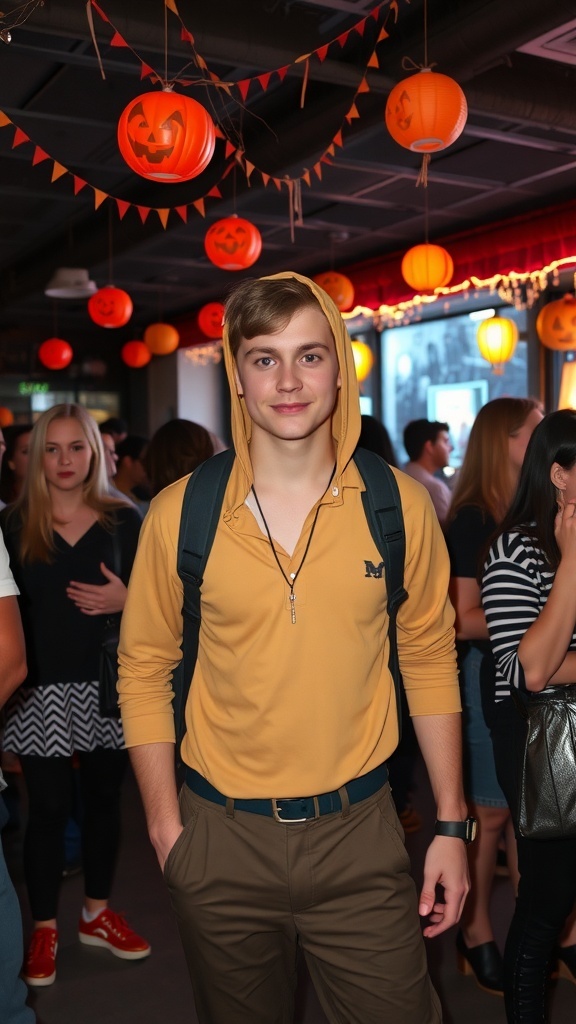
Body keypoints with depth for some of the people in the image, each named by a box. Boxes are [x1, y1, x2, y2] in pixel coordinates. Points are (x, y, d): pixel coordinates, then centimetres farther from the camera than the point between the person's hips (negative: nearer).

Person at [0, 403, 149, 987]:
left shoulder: (124, 522, 2)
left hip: (110, 685, 2)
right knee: (47, 809, 5)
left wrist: (125, 600, -15)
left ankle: (97, 913, 32)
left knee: (103, 798, 13)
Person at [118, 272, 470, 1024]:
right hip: (221, 836, 1)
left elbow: (430, 660, 2)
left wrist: (451, 825, 3)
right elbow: (144, 668, 1)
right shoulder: (179, 513, -8)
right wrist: (165, 825, -2)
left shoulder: (401, 505, -6)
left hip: (358, 829, 0)